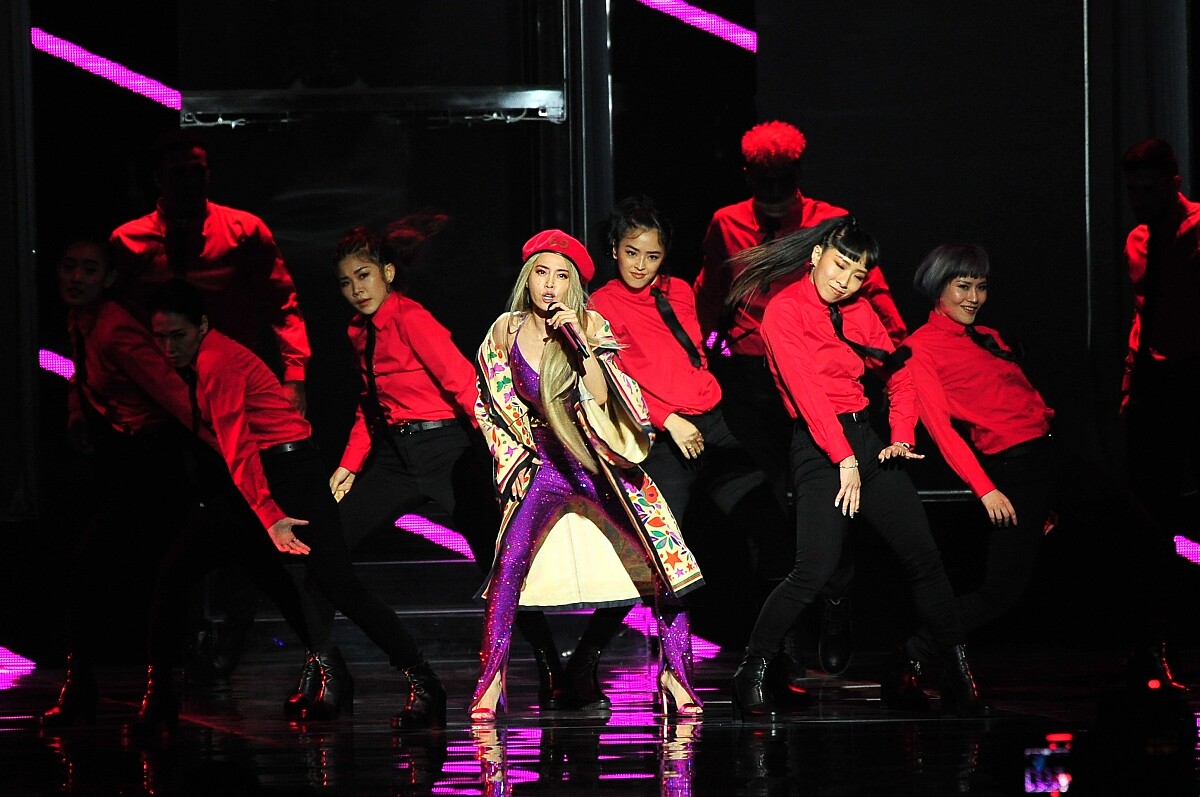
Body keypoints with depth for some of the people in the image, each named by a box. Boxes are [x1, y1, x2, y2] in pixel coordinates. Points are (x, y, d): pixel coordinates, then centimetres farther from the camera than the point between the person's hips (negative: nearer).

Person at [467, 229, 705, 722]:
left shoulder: (590, 326, -8)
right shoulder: (507, 331, -3)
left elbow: (602, 398, -18)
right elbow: (493, 405, 10)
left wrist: (583, 345, -27)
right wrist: (515, 458, 5)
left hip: (602, 460, 0)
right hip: (544, 463, 1)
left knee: (665, 558, -9)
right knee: (510, 559, -18)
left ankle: (675, 673, 2)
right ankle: (491, 674, -8)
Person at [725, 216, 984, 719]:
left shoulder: (858, 312, 14)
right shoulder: (785, 311, -7)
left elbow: (898, 376, 21)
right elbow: (807, 390, -15)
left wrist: (902, 438, 6)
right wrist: (845, 461, -20)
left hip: (865, 439, 7)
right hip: (819, 448, -7)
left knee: (924, 556, 0)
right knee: (815, 569, -19)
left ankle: (957, 675, 7)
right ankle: (751, 673, -6)